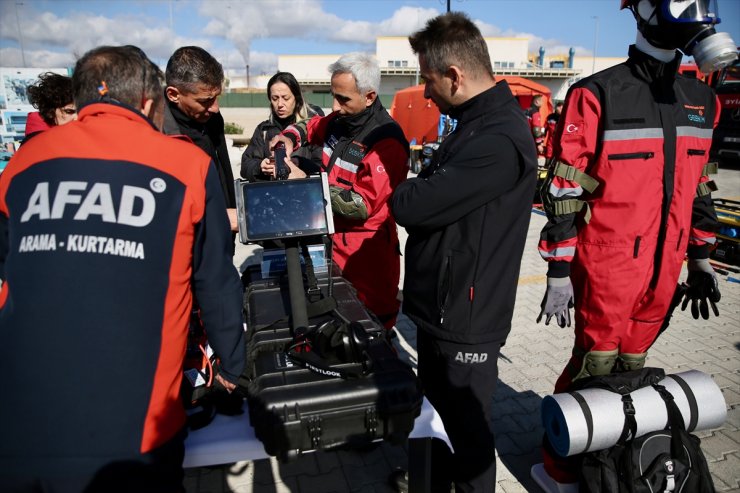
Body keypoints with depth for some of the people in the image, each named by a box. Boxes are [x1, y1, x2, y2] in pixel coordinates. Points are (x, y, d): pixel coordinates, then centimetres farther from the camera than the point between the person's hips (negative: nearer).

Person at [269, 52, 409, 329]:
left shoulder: (387, 142, -20)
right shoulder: (339, 120, 3)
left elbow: (362, 206, -23)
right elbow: (309, 127, 25)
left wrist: (305, 181, -22)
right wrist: (289, 138, 1)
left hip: (365, 254, -7)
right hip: (331, 239, 7)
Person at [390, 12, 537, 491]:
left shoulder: (498, 140, -25)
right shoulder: (480, 123, 11)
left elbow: (413, 206, -26)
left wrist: (401, 191, -6)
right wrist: (417, 187, -4)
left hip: (464, 321, -10)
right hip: (443, 306, 10)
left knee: (467, 430, 11)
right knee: (438, 411, 28)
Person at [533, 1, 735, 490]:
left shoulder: (702, 100, 11)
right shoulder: (597, 95, -9)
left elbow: (697, 187, 18)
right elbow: (564, 191, -11)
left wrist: (700, 258, 18)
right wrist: (558, 272, -12)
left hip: (664, 268, 6)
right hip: (605, 266, -6)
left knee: (631, 367, 17)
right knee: (595, 368, 3)